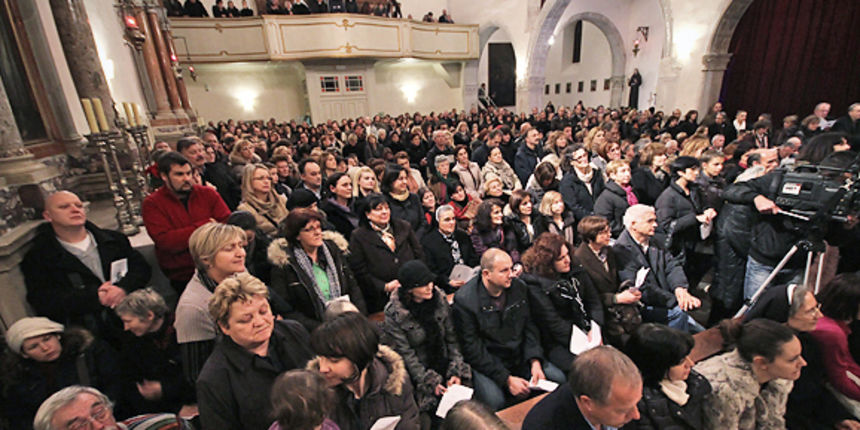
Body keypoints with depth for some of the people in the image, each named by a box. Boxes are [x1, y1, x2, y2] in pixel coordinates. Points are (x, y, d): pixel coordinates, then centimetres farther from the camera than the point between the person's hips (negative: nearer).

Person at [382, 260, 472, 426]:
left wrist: (455, 371, -10)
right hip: (414, 373, -3)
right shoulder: (394, 312, -15)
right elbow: (405, 354, -13)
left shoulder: (439, 298, -5)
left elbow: (451, 338, -1)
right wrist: (431, 382, -17)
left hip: (442, 362, 3)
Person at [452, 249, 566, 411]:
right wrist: (507, 379, -19)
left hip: (520, 355, 6)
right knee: (494, 401, -29)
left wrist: (535, 362, -8)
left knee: (560, 379, -7)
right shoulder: (464, 300, -20)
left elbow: (529, 327, 7)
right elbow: (473, 350, -16)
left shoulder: (518, 287, -2)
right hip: (486, 363, -5)